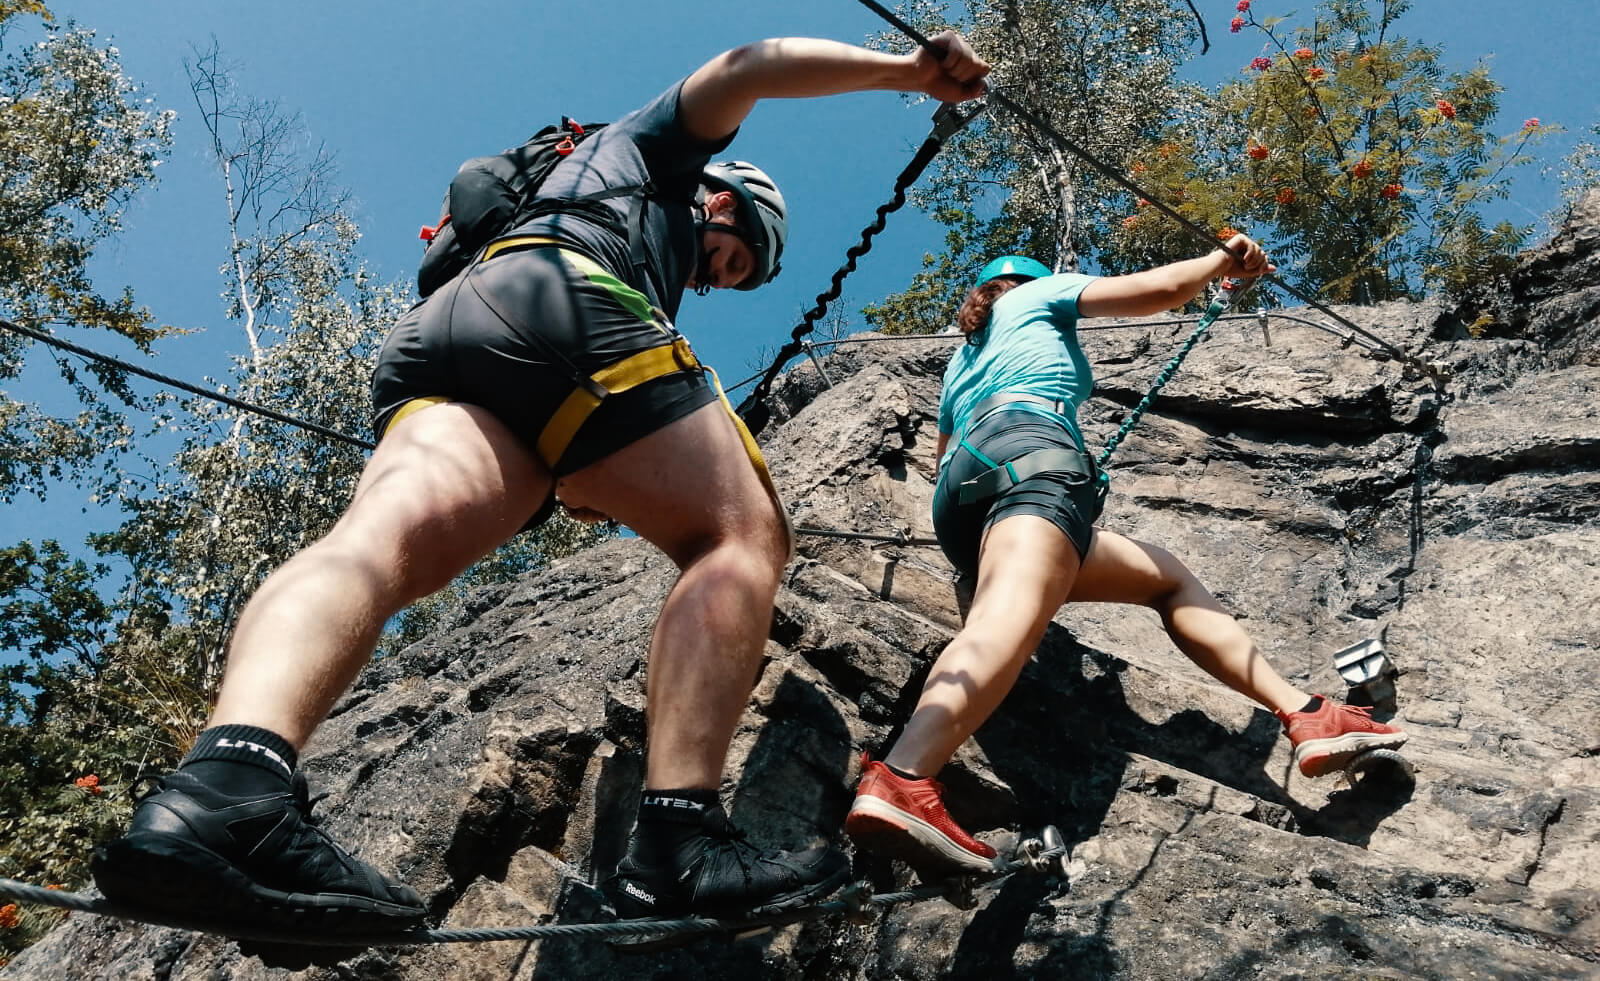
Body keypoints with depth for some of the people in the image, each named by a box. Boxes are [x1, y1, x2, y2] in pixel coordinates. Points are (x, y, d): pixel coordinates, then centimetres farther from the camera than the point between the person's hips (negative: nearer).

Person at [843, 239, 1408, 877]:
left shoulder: (960, 366, 42)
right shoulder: (1038, 295, 28)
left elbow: (946, 454, 38)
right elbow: (1159, 290, 18)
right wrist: (1224, 261, 35)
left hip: (959, 504, 7)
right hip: (1027, 441, -7)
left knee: (1167, 577, 15)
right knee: (1013, 612, -33)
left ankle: (1306, 715, 2)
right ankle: (900, 784, -58)